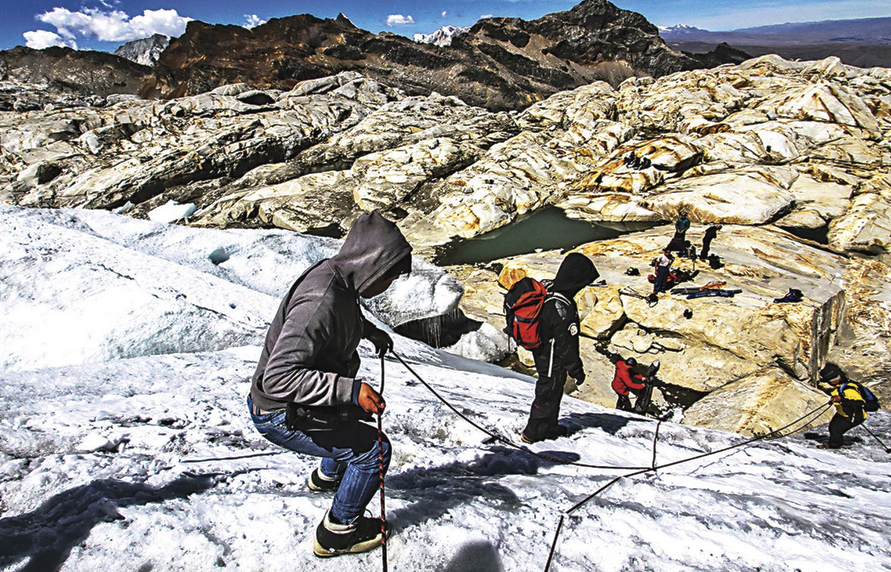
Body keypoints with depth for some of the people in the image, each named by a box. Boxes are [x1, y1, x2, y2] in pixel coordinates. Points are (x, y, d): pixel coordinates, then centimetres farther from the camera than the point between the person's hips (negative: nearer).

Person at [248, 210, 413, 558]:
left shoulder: (335, 276, -4)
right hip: (280, 416, -10)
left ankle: (328, 476, 53)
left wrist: (369, 331, 17)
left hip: (304, 398, 10)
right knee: (373, 449, -10)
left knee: (362, 412, 29)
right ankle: (338, 534, 13)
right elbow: (279, 377, -38)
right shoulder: (320, 302, -35)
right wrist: (351, 389, -40)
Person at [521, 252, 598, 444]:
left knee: (553, 392, 27)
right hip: (553, 362, -9)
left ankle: (549, 426, 48)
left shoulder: (547, 288, -9)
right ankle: (532, 433, 32)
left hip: (541, 354, 9)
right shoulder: (562, 308, -37)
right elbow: (567, 345, -26)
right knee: (548, 395, 13)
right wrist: (577, 370, -12)